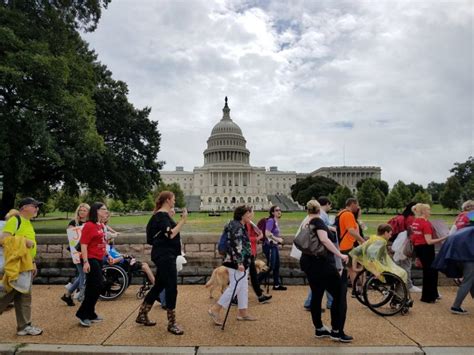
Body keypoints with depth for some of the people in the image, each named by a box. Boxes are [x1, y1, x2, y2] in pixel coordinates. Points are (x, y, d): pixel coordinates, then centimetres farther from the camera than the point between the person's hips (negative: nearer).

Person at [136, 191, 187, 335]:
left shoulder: (162, 215, 15)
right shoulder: (162, 216, -15)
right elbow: (171, 234, -26)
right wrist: (183, 220, -23)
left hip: (165, 255, 11)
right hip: (164, 255, -11)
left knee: (159, 286, 17)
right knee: (171, 288, -6)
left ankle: (142, 315, 29)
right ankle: (171, 323, 3)